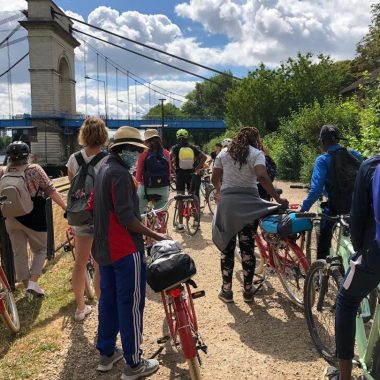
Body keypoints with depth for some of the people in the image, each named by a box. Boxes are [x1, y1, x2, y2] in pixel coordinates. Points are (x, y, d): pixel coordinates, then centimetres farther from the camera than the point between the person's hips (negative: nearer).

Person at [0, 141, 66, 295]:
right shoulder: (34, 169, -9)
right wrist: (66, 208, -9)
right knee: (40, 250, 14)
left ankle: (26, 285, 24)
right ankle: (33, 282, 3)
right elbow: (51, 191, -12)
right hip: (33, 218, -3)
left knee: (19, 253, 14)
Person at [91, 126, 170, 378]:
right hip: (125, 250, -10)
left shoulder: (104, 170, 12)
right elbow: (126, 217, -23)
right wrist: (155, 235, -16)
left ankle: (107, 353, 31)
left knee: (109, 300, 18)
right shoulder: (120, 173, -18)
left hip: (104, 248, 10)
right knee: (131, 304, 0)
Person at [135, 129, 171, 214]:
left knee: (139, 213, 12)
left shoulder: (144, 154, -9)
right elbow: (169, 172, 6)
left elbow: (139, 174, -7)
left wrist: (140, 182, 11)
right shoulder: (166, 153, -1)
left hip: (146, 188, -2)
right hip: (163, 189, 3)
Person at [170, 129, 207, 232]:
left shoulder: (175, 148, -3)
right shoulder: (193, 147, 3)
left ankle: (180, 224, 2)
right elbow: (204, 157, -6)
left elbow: (170, 158, -19)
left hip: (180, 174, -2)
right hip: (191, 174, 2)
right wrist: (197, 169, -1)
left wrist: (173, 168, -5)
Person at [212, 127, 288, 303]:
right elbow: (262, 177, -17)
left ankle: (226, 290, 15)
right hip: (248, 204, -2)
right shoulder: (256, 153, 0)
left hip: (227, 202, 2)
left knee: (227, 248, 9)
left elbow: (214, 178, 13)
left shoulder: (224, 153, 12)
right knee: (247, 248, 8)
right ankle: (248, 291, 17)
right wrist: (278, 198, -13)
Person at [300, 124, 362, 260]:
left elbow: (316, 189, -23)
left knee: (323, 243, 11)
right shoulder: (355, 155, -1)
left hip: (334, 206, -4)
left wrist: (303, 209, -18)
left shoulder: (323, 160, -15)